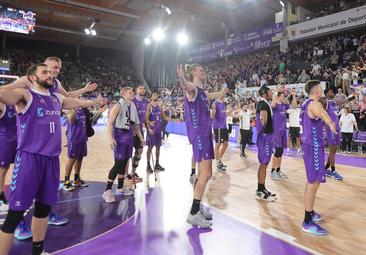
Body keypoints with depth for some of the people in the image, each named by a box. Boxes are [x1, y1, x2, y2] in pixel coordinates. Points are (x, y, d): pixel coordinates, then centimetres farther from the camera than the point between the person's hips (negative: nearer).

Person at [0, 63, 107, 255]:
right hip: (30, 157, -6)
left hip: (52, 158, 6)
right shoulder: (25, 95, -5)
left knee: (44, 207, 16)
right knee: (16, 212, -5)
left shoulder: (56, 98, 15)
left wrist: (95, 102, 46)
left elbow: (77, 102, 33)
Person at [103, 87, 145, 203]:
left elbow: (135, 123, 20)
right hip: (120, 135, -7)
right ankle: (107, 191, -2)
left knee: (124, 162, 12)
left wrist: (140, 137, 17)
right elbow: (110, 122, -16)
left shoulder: (133, 106, 14)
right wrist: (111, 138, -25)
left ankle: (120, 188, 24)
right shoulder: (118, 106, -9)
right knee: (118, 164, -10)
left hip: (129, 135, 8)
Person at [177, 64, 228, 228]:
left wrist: (224, 91, 61)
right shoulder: (192, 88, -7)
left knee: (204, 174, 13)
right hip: (199, 135, -10)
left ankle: (197, 208, 24)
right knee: (205, 174, -12)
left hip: (205, 134, 10)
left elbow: (215, 95, 44)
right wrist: (182, 79, -57)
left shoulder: (203, 92, 20)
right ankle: (193, 214, -5)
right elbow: (186, 86, -34)